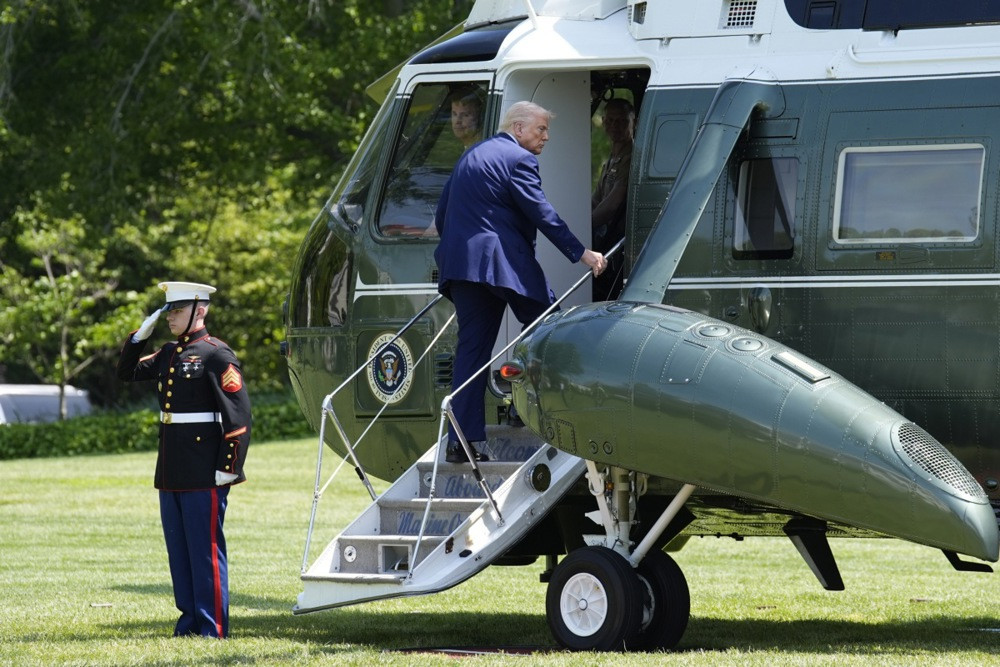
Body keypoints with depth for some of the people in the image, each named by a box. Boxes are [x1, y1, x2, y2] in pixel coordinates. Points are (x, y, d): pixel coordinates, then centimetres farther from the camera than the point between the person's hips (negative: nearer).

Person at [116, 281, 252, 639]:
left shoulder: (216, 354, -10)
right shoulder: (168, 354, 13)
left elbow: (239, 414, -14)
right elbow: (128, 372, 24)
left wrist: (229, 466, -17)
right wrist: (141, 334, 9)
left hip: (204, 472, -8)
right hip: (172, 471, 8)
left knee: (205, 549, -4)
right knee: (178, 548, 12)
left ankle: (212, 626, 1)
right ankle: (190, 619, 19)